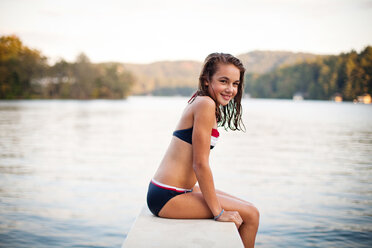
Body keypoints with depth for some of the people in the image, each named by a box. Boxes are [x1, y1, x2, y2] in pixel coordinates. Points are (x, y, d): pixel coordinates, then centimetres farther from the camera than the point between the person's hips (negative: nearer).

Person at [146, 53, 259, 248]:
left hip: (181, 190, 10)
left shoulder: (199, 102, 13)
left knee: (245, 209, 17)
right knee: (250, 215, -6)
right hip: (168, 197, -10)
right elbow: (200, 164, -20)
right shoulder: (205, 104, -17)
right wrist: (218, 212, -13)